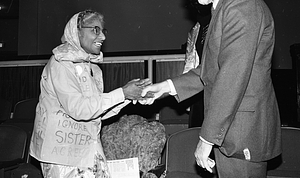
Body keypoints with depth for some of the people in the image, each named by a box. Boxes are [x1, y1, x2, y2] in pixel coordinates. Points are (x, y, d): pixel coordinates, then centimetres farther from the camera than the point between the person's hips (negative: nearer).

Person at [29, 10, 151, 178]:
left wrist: (130, 95, -5)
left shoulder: (94, 68, 9)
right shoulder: (61, 63, -14)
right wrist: (122, 93, -20)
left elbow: (100, 112, 7)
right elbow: (78, 109, -23)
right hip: (63, 150, -6)